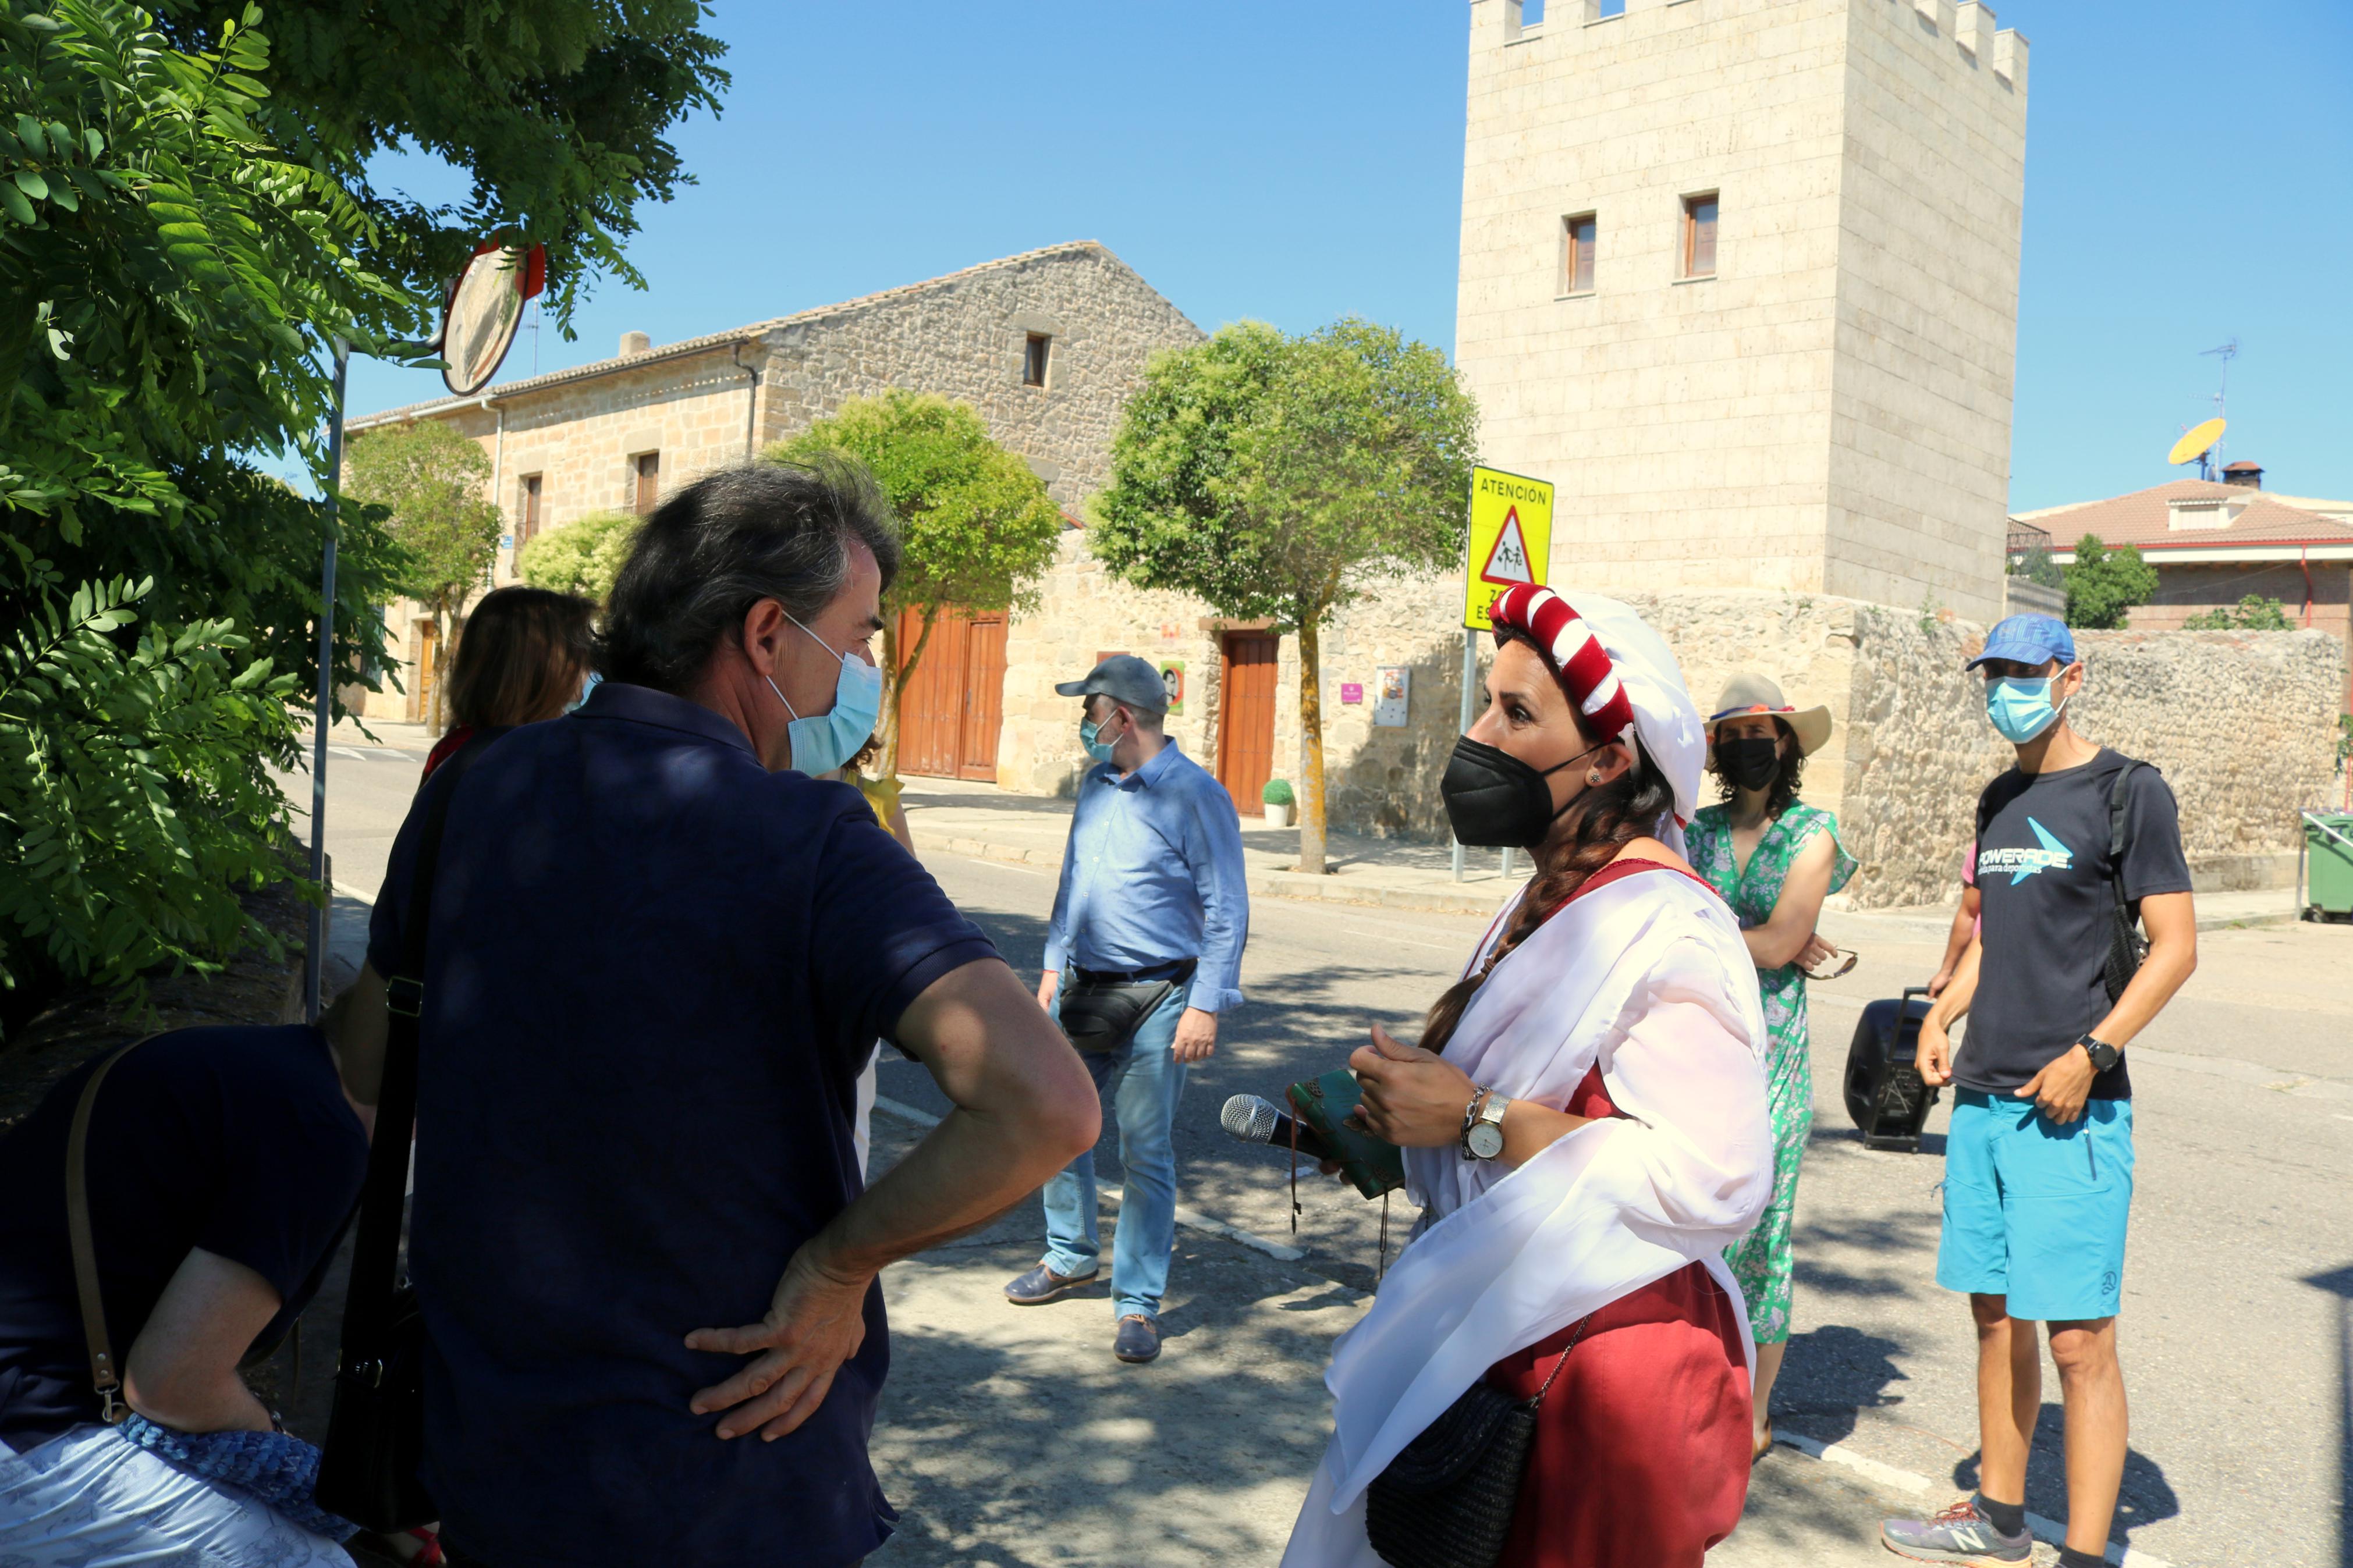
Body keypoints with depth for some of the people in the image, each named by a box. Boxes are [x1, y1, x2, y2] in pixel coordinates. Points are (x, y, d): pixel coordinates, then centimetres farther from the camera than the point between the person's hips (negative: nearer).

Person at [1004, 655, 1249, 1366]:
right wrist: (1053, 968, 16)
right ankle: (1071, 1256, 35)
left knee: (1146, 1151, -1)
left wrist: (1205, 1007, -17)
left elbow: (1227, 912, -12)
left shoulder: (1196, 795, -11)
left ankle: (1138, 1302, 11)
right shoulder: (1095, 786, 11)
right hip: (1084, 989, 7)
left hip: (1157, 999, -7)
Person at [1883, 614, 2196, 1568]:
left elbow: (2176, 946, -9)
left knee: (2078, 1338, -4)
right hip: (1982, 1097, 7)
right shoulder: (2000, 800, 15)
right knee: (1996, 1315, 15)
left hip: (2071, 1107, -7)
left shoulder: (2126, 791, -5)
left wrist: (2090, 1055, -17)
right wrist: (1942, 1013, 8)